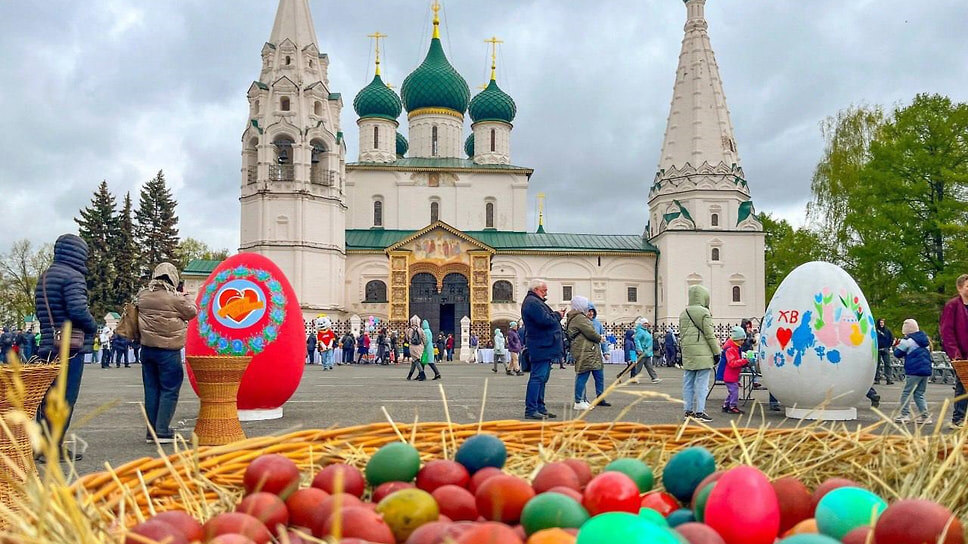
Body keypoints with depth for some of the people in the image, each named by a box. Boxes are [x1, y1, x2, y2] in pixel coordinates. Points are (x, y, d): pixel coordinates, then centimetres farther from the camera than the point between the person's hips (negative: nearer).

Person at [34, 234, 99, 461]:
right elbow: (78, 310, -22)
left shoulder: (44, 277, 15)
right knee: (65, 398, -1)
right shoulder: (73, 276, -14)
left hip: (48, 346, 9)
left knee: (47, 396, 15)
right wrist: (93, 326, -5)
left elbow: (41, 310, 19)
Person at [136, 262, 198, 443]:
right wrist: (187, 297, 18)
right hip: (168, 352, -6)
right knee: (169, 390, 2)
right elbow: (192, 312, 0)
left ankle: (151, 431, 16)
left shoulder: (142, 296, 2)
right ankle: (162, 431, -1)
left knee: (151, 390, 11)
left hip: (147, 349, 6)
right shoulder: (176, 298, -13)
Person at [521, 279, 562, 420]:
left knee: (541, 378, 13)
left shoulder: (534, 302, 22)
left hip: (544, 347, 11)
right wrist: (557, 316, -7)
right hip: (541, 347, -11)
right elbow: (545, 320, -23)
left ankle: (540, 408, 18)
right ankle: (531, 410, -9)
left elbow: (547, 319, 22)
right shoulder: (533, 303, -14)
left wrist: (555, 315, 6)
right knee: (538, 377, -10)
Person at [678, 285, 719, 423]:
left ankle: (688, 411, 15)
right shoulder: (704, 313, -8)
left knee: (688, 383, 10)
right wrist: (716, 352, -2)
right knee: (702, 383, -4)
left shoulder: (683, 314, 14)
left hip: (687, 353, 7)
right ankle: (699, 412, -4)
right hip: (702, 353, -7)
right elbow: (709, 335, -8)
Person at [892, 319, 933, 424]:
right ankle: (925, 416, 7)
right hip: (926, 370, 7)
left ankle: (904, 415, -2)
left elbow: (897, 353, -5)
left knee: (906, 393, 1)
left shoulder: (907, 341, -8)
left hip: (914, 371, -7)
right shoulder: (925, 339, 15)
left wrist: (897, 346, 15)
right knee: (919, 394, 13)